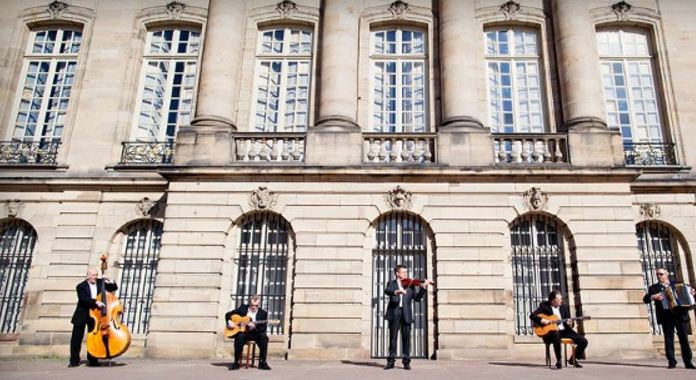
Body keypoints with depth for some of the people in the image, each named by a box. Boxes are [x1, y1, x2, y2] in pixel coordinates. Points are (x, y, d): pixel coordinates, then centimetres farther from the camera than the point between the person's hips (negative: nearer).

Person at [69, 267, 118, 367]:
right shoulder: (81, 286, -9)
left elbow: (114, 288, 5)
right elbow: (83, 299, -25)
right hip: (82, 315, -2)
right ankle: (74, 360, 14)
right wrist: (95, 302, -37)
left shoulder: (100, 283, 2)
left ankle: (92, 360, 14)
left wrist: (109, 281, -13)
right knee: (76, 339, 2)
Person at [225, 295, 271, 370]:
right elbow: (228, 314, 9)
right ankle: (236, 363, -23)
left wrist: (255, 327, -26)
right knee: (240, 337, -33)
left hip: (255, 333, 0)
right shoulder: (243, 308, 4)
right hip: (242, 331, 0)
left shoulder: (263, 313, -1)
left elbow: (263, 329, -7)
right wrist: (229, 322, -11)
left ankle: (262, 362, -21)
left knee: (264, 337, -30)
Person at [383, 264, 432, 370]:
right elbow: (387, 291, -13)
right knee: (392, 337, 2)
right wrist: (396, 291, -32)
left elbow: (417, 298, 5)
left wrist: (423, 287, -6)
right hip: (394, 313, -1)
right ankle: (391, 361, 10)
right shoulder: (391, 284, 9)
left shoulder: (410, 285, 14)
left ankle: (406, 361, 9)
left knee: (406, 337, 1)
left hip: (406, 314, 1)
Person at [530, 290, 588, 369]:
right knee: (556, 335, -40)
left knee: (583, 341, -12)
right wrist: (542, 320, -22)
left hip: (565, 331, 5)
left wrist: (570, 324, -11)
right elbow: (532, 316, -6)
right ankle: (559, 361, -19)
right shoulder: (544, 306, -1)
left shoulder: (564, 307, 11)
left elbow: (568, 321, 12)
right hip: (551, 331, -5)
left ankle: (573, 359, 13)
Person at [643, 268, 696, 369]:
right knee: (669, 340, -3)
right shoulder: (654, 287, 9)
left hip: (680, 316, 2)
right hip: (666, 317, -2)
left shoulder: (676, 285, 16)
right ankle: (671, 362, 2)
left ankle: (688, 362, 10)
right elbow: (646, 299, -1)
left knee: (684, 339, 3)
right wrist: (653, 297, -20)